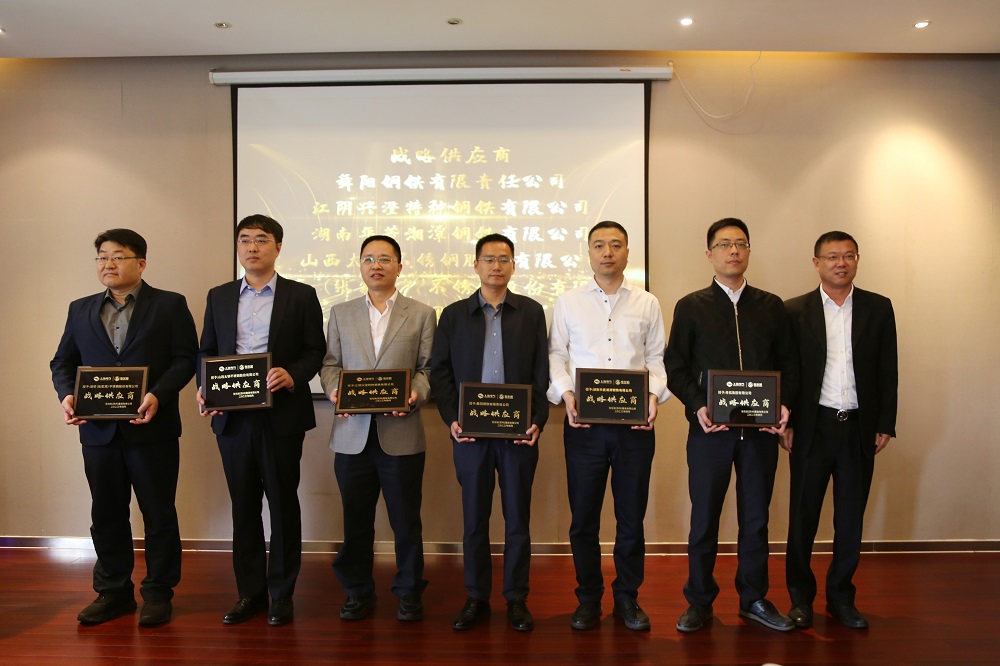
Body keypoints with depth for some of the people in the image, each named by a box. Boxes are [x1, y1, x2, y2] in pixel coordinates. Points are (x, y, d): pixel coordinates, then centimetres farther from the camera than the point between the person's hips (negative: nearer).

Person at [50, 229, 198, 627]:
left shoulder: (170, 305, 0)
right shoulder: (81, 310, 13)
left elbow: (185, 358, -6)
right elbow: (63, 362, 13)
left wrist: (158, 395, -20)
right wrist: (67, 394, -7)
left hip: (152, 428, -4)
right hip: (98, 430, 4)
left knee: (158, 514, 5)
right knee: (106, 515, 13)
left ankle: (158, 593, 19)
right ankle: (113, 592, 27)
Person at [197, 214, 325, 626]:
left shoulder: (301, 295, 2)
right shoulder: (219, 297, 13)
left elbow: (315, 351, 0)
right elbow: (206, 352, 13)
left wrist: (293, 375, -19)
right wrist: (203, 389, -4)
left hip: (281, 415, -3)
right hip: (232, 417, 3)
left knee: (283, 503, 5)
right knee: (243, 504, 11)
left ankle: (281, 594, 18)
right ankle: (250, 592, 24)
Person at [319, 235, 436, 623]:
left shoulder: (422, 314, 6)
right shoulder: (341, 314, 13)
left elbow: (428, 368, 2)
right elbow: (330, 364, 10)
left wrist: (416, 394, -16)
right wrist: (334, 390, -9)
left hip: (401, 434, -2)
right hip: (353, 434, 2)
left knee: (406, 519, 6)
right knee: (355, 519, 11)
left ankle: (409, 592, 22)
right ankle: (357, 592, 26)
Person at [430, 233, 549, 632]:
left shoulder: (531, 312, 7)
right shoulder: (454, 315, 7)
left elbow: (542, 372, 4)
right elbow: (440, 372, 5)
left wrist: (537, 420, -7)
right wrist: (451, 419, -7)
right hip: (470, 433, 1)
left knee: (518, 519, 8)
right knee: (474, 519, 9)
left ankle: (516, 599, 22)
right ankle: (476, 599, 23)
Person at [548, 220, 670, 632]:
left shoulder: (647, 304, 9)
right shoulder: (568, 303, 7)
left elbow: (656, 358, 9)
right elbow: (555, 355, 6)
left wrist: (654, 394, -8)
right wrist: (565, 393, -10)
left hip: (635, 422, 1)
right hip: (583, 421, 0)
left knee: (632, 515, 8)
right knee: (583, 516, 6)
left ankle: (627, 598, 25)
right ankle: (588, 599, 23)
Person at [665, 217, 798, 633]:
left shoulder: (771, 307, 11)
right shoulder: (690, 307, 5)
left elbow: (788, 363, 10)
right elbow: (675, 366, 1)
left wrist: (784, 404, -7)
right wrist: (698, 406, -13)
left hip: (761, 428, 2)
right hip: (709, 428, -2)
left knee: (755, 518, 12)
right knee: (704, 519, 6)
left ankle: (754, 600, 28)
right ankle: (699, 603, 20)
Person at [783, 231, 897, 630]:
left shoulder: (878, 308, 5)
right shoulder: (795, 311, 0)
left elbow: (888, 371, 6)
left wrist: (885, 425, 1)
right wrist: (786, 424, -4)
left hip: (859, 428, 2)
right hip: (812, 428, -1)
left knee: (850, 518, 10)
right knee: (804, 515, 7)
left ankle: (841, 596, 26)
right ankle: (800, 597, 21)